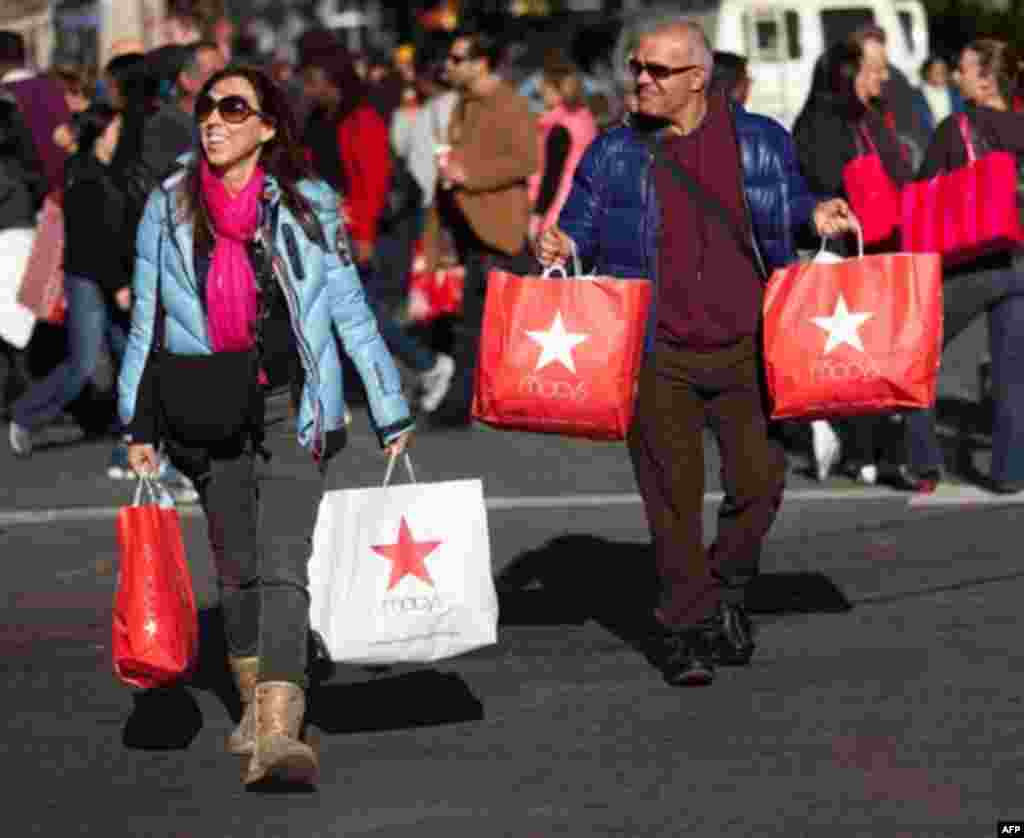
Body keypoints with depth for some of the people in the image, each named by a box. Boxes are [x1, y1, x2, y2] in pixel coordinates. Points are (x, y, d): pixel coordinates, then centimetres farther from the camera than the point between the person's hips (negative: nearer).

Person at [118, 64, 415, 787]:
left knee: (283, 568, -16)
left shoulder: (307, 207, 0)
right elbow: (147, 322, 11)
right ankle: (256, 701, 31)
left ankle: (277, 735, -27)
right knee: (237, 567, 12)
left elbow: (350, 311, 2)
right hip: (206, 419, 3)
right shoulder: (169, 208, 6)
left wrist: (392, 414, 1)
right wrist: (139, 426, 9)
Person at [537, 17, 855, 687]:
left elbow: (788, 204, 17)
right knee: (674, 496, 0)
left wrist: (817, 214, -5)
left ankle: (728, 587, 27)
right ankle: (686, 627, 10)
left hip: (744, 348, 1)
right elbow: (583, 223, 11)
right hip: (659, 355, -1)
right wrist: (560, 245, -12)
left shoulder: (761, 142, 4)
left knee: (759, 481, 1)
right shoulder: (613, 154, 3)